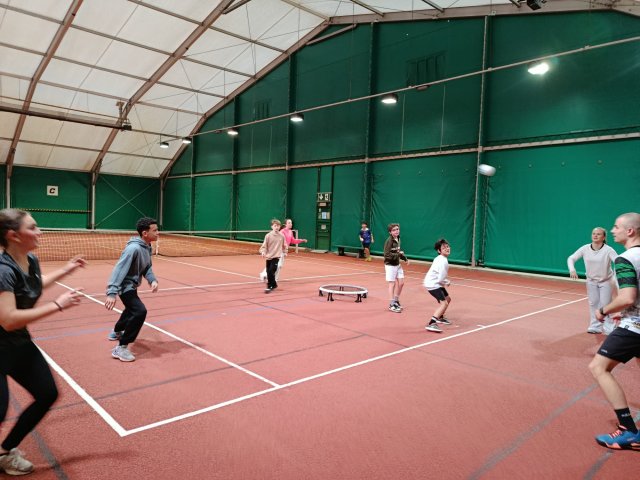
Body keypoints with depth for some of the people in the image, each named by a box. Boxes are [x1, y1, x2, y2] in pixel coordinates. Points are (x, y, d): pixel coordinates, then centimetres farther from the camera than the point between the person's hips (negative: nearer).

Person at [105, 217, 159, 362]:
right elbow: (119, 270, -32)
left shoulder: (147, 247, 0)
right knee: (140, 311, -25)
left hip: (132, 285, 10)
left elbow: (147, 268, 7)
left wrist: (153, 280, -13)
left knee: (132, 309, 30)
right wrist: (112, 293, -38)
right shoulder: (134, 248, -28)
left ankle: (116, 332, 58)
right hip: (125, 285, -10)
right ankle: (121, 348, -15)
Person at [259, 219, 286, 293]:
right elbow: (264, 245, -3)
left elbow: (284, 245, 15)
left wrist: (285, 251, 16)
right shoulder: (268, 235, -3)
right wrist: (263, 252, -18)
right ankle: (274, 285, 29)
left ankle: (269, 287, -2)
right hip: (269, 257, 2)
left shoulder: (282, 236, 0)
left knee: (271, 272, -13)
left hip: (276, 257, -2)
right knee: (268, 272, 8)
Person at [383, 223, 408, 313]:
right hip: (390, 265, -7)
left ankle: (396, 301, 28)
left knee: (401, 283, 10)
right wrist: (398, 254, -24)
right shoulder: (389, 241, -18)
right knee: (392, 284, -1)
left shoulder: (398, 239, 6)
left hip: (398, 265, 7)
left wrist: (405, 258, 8)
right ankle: (391, 305, 9)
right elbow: (387, 255, -22)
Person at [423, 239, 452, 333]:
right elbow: (441, 279, -23)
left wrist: (445, 282, 10)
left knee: (447, 299, 25)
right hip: (432, 284, -11)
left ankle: (440, 317, 44)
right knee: (444, 303, -21)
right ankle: (431, 324, -29)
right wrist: (448, 282, -3)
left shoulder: (440, 258, 8)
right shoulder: (443, 262, -23)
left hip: (434, 282, 11)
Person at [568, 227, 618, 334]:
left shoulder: (608, 250, -21)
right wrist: (572, 269, -29)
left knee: (605, 304, -1)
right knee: (593, 303, 10)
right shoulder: (585, 248, -12)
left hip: (606, 281, -3)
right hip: (591, 281, 3)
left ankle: (609, 327, 14)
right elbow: (571, 258, -9)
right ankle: (596, 326, 22)